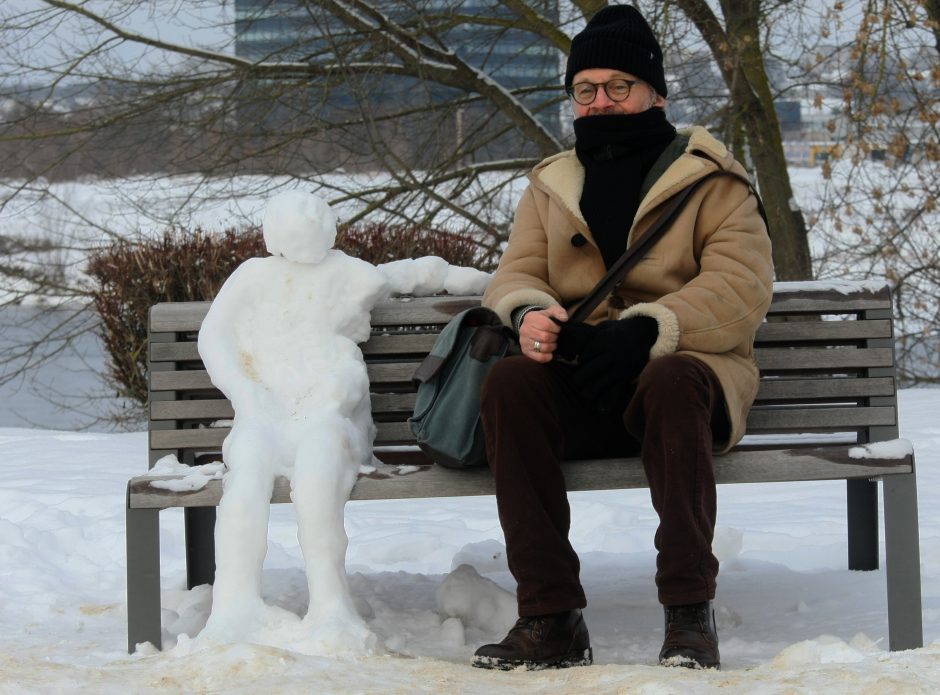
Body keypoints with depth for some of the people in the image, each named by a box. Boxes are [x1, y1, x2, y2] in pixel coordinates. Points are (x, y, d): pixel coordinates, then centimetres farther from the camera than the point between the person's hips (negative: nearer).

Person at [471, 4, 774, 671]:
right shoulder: (550, 186, 20)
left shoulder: (711, 182, 7)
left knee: (671, 382, -39)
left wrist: (645, 330, -23)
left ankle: (690, 613, -35)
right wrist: (529, 310, -15)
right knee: (509, 382, -30)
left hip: (684, 366, -3)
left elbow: (742, 289, -6)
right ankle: (551, 618, -31)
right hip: (579, 386, 3)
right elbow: (515, 273, 12)